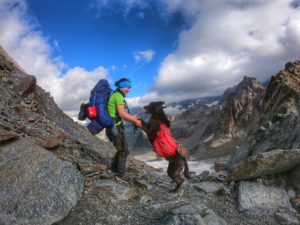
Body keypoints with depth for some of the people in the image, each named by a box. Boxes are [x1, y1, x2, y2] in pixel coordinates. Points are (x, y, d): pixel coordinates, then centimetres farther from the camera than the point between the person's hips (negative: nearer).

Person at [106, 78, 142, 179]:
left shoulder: (116, 95, 16)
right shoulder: (118, 95, -15)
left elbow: (123, 113, 17)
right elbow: (122, 114, -24)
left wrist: (134, 118, 7)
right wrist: (135, 121, -15)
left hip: (116, 126, 10)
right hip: (115, 127, -10)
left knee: (121, 149, 21)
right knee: (124, 151, 0)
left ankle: (114, 168, 34)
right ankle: (121, 174, 10)